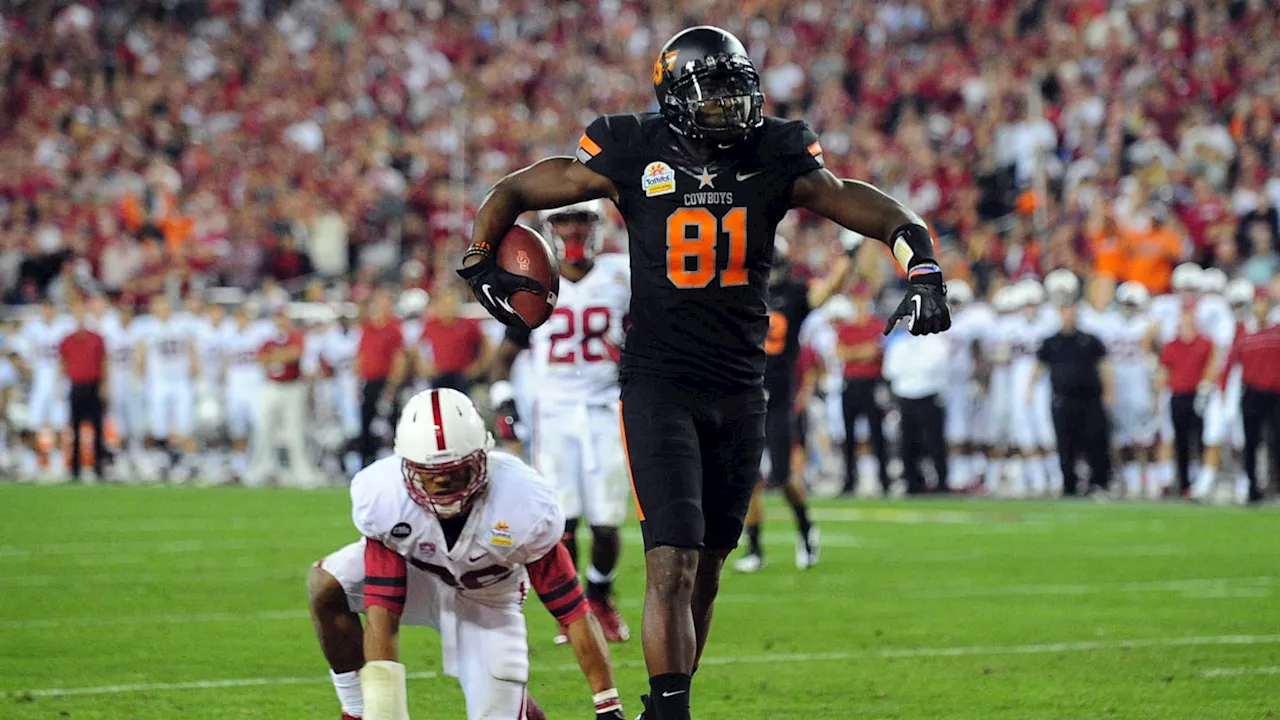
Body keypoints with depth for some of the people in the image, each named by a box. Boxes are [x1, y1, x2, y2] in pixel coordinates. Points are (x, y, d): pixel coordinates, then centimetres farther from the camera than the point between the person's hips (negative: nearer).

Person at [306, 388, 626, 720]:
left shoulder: (523, 505, -35)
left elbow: (572, 610, -27)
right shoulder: (383, 497, -34)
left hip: (486, 598, 0)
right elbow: (381, 618, -35)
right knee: (325, 586, -28)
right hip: (412, 575, 0)